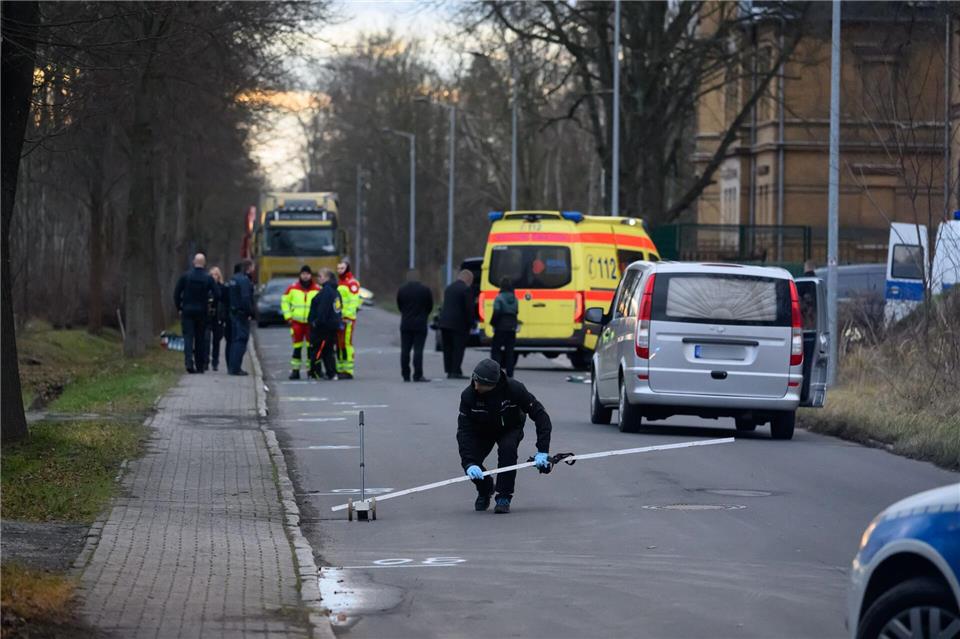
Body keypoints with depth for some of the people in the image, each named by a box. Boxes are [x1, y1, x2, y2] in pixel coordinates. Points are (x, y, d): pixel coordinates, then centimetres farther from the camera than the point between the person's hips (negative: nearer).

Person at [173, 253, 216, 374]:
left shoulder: (185, 276, -3)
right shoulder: (208, 278, -5)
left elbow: (176, 293, -2)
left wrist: (179, 307, 7)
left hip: (187, 310, 0)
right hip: (202, 312, 0)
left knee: (188, 337, -2)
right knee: (200, 338, 9)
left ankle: (189, 362, -20)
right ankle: (200, 365, 12)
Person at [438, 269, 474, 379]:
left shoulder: (449, 288, 16)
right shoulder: (466, 289, -10)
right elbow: (469, 308, -14)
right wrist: (470, 323, -4)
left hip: (444, 322, 7)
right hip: (458, 324, -7)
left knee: (447, 348, 10)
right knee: (458, 348, -2)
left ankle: (449, 371, 12)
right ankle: (455, 371, -6)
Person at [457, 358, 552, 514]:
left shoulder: (514, 389, -33)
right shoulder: (468, 395, -30)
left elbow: (540, 415, -27)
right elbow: (464, 431, -30)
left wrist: (542, 451, -33)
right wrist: (469, 463, -43)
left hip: (510, 429, -2)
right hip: (482, 431, 2)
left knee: (507, 448, -33)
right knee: (468, 461, -19)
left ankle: (504, 497, -18)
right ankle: (484, 489, 16)